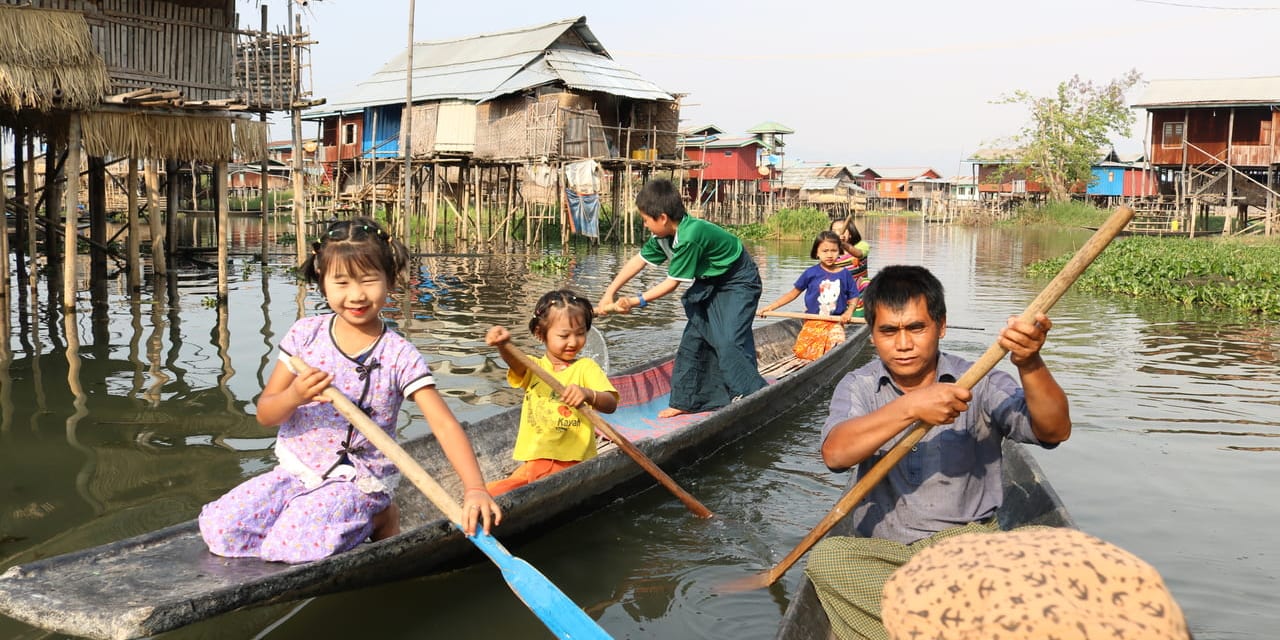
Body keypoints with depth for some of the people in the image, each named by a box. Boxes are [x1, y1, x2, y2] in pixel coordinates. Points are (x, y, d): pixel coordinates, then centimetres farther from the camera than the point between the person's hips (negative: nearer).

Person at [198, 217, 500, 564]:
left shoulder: (399, 356, -12)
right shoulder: (305, 334, -3)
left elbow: (445, 425, -20)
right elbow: (265, 415, 1)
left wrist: (474, 488, -35)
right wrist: (292, 397, -23)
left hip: (357, 483, -5)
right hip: (296, 470, 5)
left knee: (290, 547, -26)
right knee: (218, 528, -10)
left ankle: (376, 519, 3)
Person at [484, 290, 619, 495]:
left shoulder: (586, 367, 5)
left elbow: (611, 404, -10)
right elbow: (514, 360, -15)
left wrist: (587, 394, -34)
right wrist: (504, 343, -40)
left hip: (573, 461, -3)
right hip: (535, 460, 3)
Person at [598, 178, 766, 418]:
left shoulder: (690, 237, -35)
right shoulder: (664, 236, -7)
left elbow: (673, 282, -28)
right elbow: (639, 260, 2)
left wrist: (638, 301, -22)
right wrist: (610, 293, 1)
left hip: (738, 283, -9)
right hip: (709, 281, 9)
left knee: (728, 341, -19)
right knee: (693, 337, 6)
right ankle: (687, 401, 14)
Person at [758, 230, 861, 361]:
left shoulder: (845, 274, 1)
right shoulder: (811, 273, -1)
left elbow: (853, 297, 9)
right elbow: (794, 293, 6)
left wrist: (849, 312, -12)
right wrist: (771, 307, 1)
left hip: (835, 322, 0)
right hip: (812, 322, 0)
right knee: (803, 352, -16)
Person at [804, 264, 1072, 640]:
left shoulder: (979, 383, 0)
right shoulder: (858, 387, 3)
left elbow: (1055, 431, -15)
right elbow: (835, 453, -17)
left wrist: (1030, 365, -34)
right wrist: (909, 408, -31)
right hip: (880, 551, 1)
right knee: (826, 558, -30)